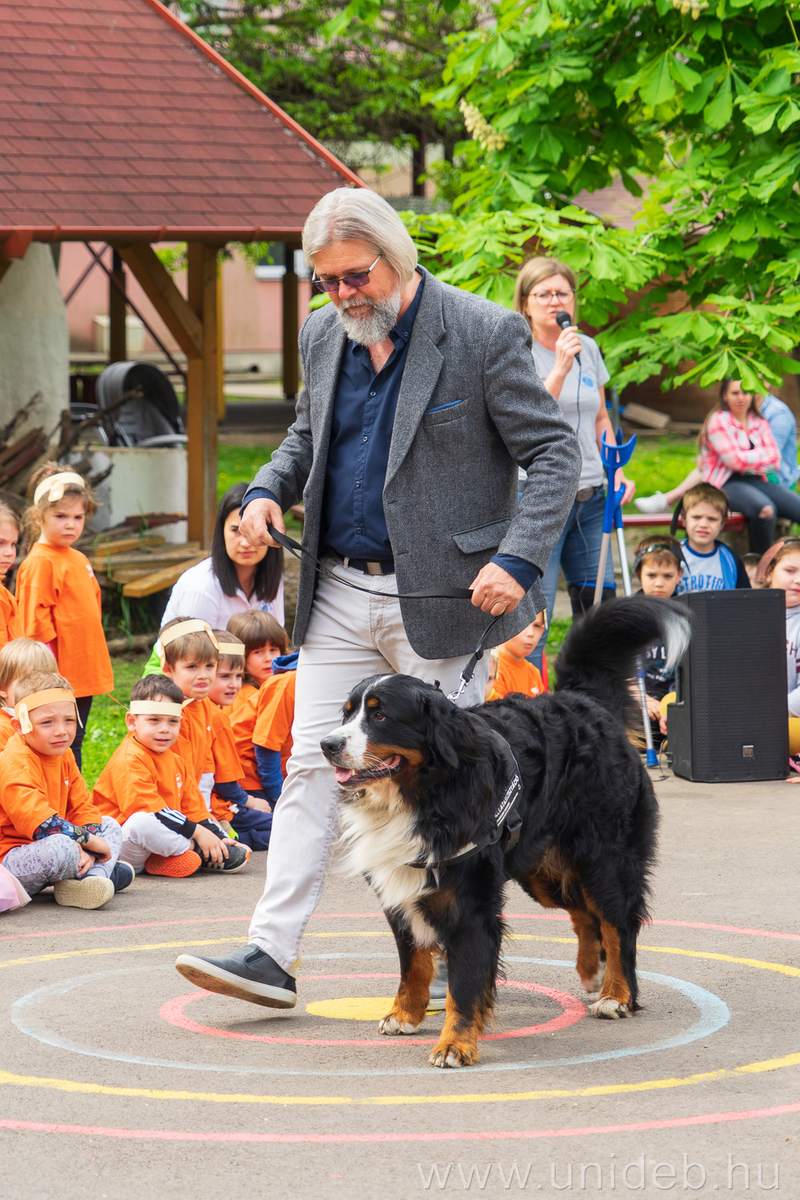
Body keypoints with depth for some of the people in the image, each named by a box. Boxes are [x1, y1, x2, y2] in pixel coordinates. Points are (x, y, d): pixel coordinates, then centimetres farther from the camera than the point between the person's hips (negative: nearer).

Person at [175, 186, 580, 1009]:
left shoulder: (484, 335, -11)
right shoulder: (323, 337, 7)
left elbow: (554, 454, -9)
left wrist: (516, 559, -21)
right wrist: (270, 489, 3)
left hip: (441, 595, -5)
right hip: (339, 593, 5)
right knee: (311, 764, 0)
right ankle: (271, 955, -2)